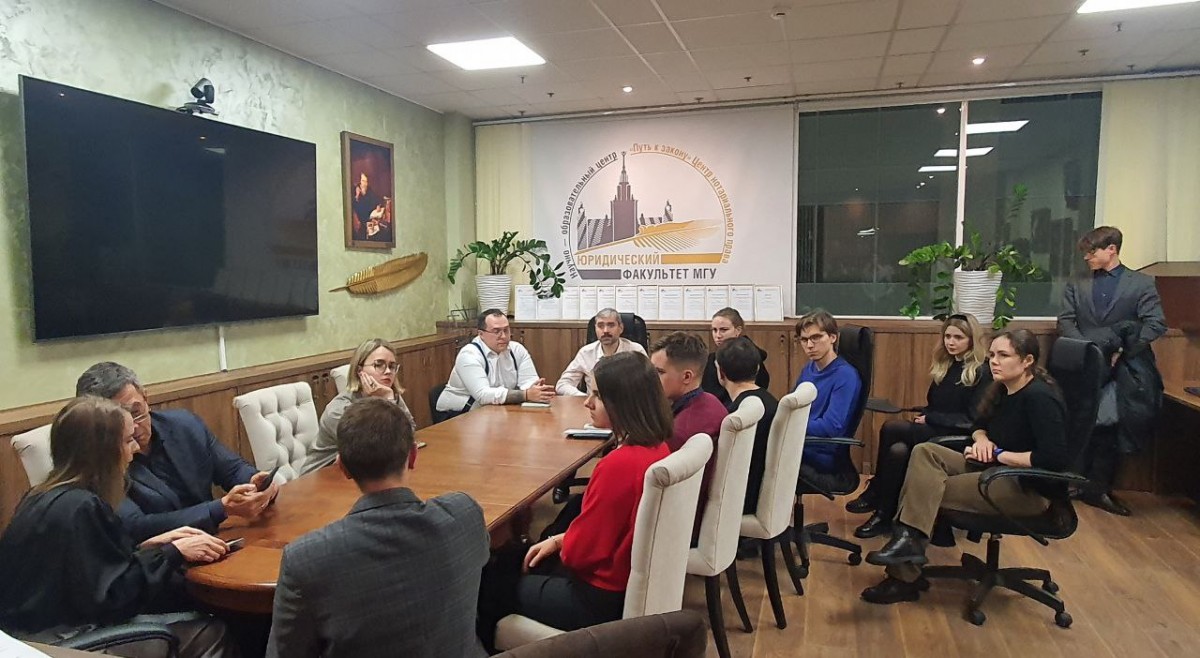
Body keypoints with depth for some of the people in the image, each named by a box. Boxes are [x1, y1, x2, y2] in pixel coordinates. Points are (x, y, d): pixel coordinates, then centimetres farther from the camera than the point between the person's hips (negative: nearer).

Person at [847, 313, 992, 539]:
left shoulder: (982, 373, -7)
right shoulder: (944, 367, 15)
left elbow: (973, 419, -13)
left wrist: (929, 419, -12)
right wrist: (922, 418, -3)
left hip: (958, 437, -6)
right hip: (934, 429, 7)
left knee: (890, 429, -25)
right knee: (898, 450, -27)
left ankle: (875, 493, -9)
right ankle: (886, 516, -20)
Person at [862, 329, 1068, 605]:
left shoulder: (1039, 397, -19)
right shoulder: (1002, 390, 7)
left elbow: (1054, 458, -29)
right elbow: (980, 425, 22)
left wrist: (998, 454, -19)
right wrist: (982, 440, -3)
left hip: (1030, 488, -9)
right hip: (998, 470, 9)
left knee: (928, 489, -18)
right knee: (924, 452, -12)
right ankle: (908, 539, -19)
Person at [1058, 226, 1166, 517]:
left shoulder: (1142, 283, 5)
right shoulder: (1076, 286, 12)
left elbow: (1156, 324, -4)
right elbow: (1065, 322, 4)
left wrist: (1123, 353, -14)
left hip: (1121, 370, -1)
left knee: (1110, 427, 1)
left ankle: (1099, 488, 11)